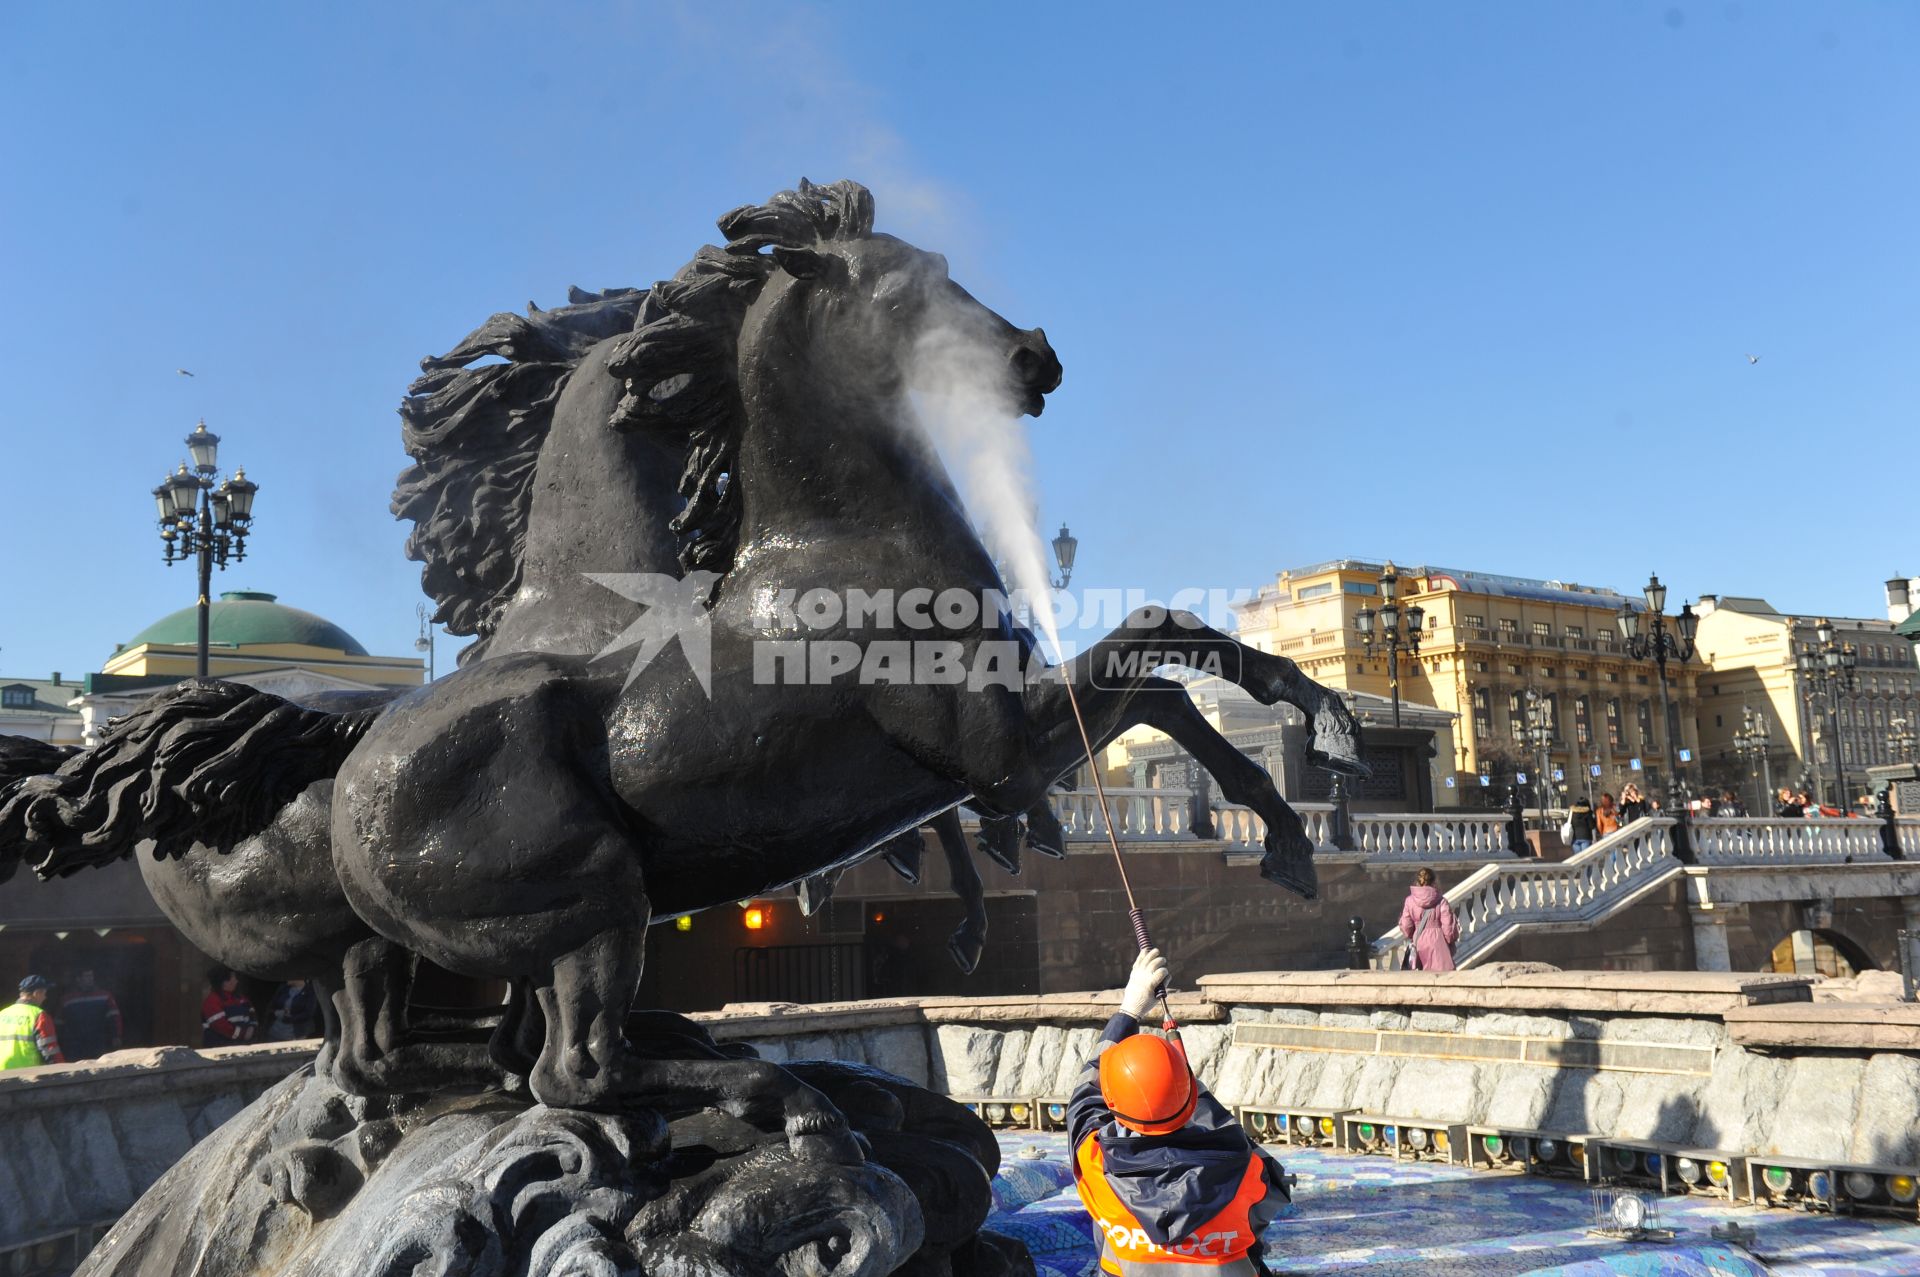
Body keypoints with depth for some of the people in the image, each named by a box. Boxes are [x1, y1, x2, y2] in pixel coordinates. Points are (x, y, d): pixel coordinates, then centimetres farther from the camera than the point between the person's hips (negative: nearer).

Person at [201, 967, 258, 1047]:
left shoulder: (239, 997, 14)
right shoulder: (212, 1001, -13)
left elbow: (251, 1014, 18)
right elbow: (220, 1025, -22)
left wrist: (250, 1028, -4)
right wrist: (242, 1034, -18)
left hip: (240, 1044, 8)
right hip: (218, 1047, -8)